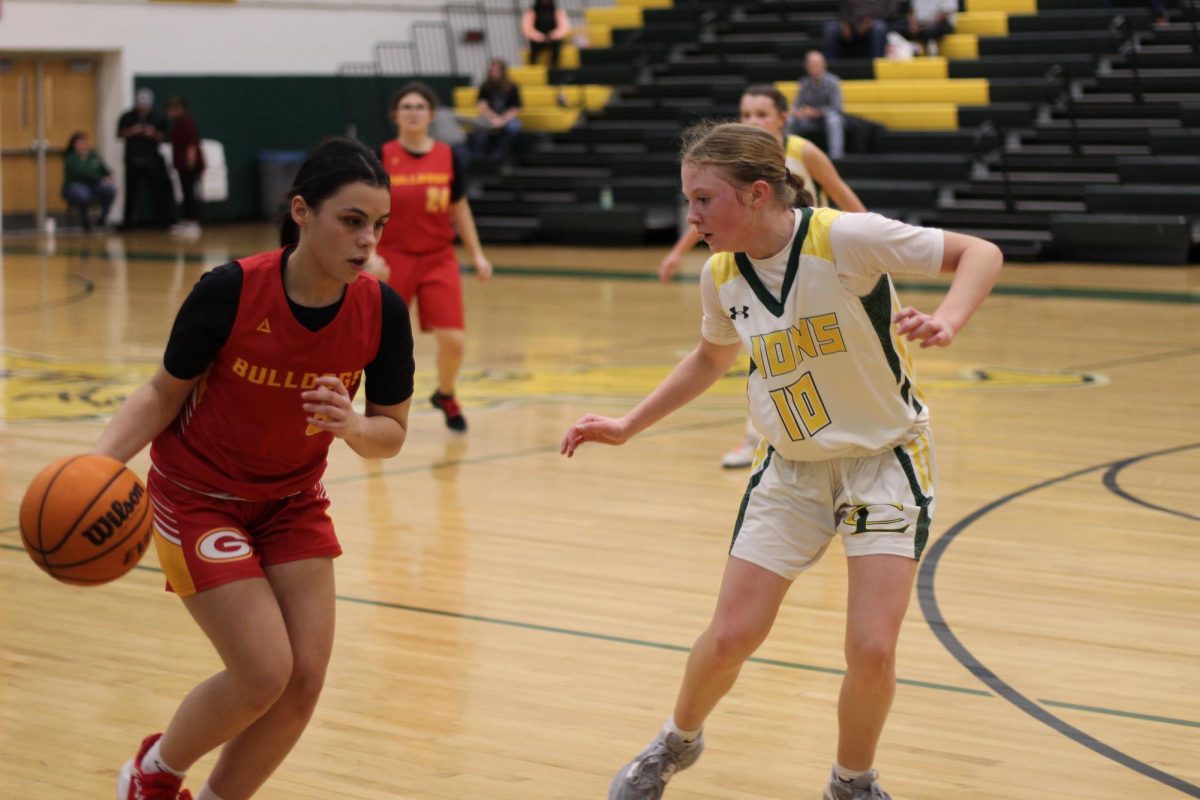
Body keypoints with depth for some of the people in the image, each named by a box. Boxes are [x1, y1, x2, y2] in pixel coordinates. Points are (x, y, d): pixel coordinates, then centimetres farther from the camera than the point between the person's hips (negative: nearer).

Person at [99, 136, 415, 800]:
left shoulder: (382, 312, -16)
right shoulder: (230, 291, -26)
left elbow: (391, 434, -6)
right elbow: (165, 393, -11)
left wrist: (351, 425, -28)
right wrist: (98, 461, -26)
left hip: (293, 501, 4)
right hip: (198, 497, -4)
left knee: (305, 679, -3)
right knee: (265, 673, -12)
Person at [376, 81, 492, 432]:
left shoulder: (449, 157, 1)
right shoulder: (381, 157, -5)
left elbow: (460, 208, 11)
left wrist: (477, 254, 10)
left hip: (438, 259, 2)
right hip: (394, 258, -2)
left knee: (453, 340, -7)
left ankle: (445, 395, 24)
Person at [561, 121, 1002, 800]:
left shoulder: (843, 238, -23)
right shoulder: (722, 276, -5)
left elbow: (980, 253, -19)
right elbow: (712, 358, 17)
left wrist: (947, 322, -39)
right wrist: (628, 426, 14)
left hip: (885, 460, -4)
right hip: (791, 469, 4)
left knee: (872, 649, -14)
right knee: (730, 637, 0)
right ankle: (678, 742, 31)